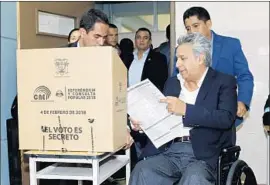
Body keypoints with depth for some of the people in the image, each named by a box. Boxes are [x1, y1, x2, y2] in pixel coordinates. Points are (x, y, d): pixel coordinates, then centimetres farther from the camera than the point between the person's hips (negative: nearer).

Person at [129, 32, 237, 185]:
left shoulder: (223, 82, 2)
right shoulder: (172, 83, 18)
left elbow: (226, 118, -13)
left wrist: (186, 110, -19)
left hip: (204, 155, -4)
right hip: (171, 152, 4)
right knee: (142, 170, -24)